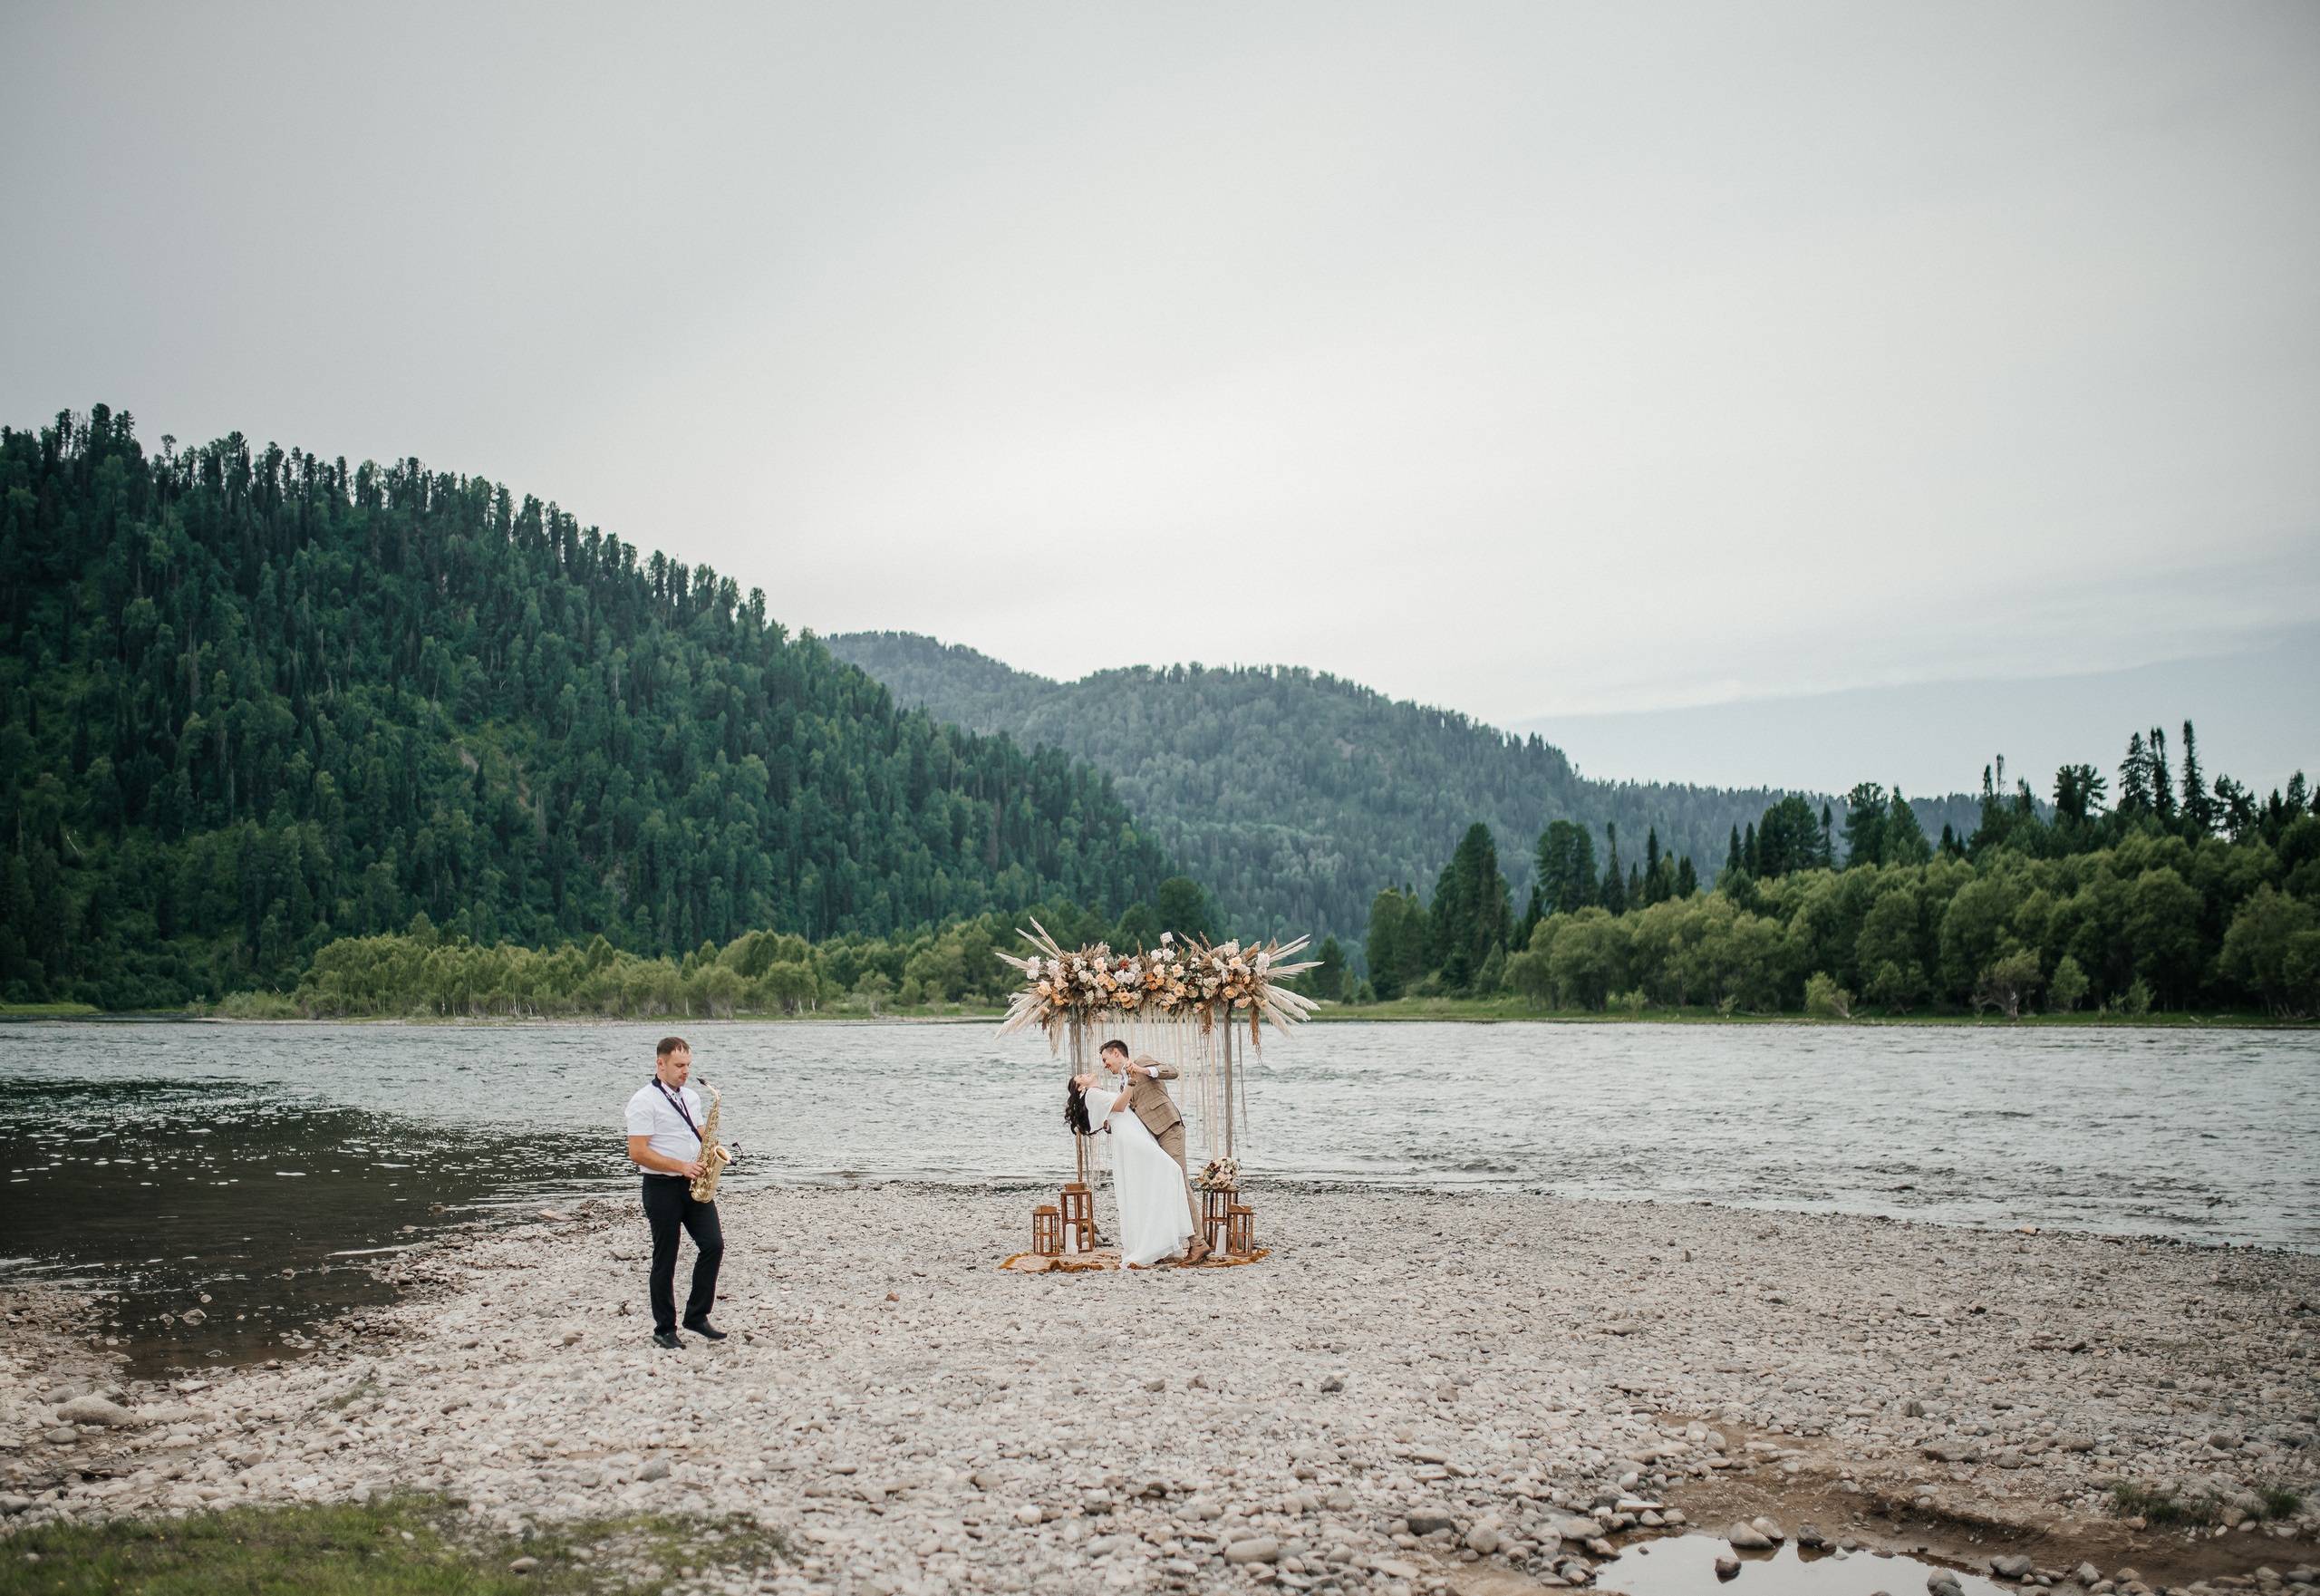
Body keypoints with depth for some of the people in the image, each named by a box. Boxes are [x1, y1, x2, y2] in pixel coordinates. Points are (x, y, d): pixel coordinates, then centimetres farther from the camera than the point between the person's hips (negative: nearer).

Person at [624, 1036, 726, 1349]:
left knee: (713, 1245, -3)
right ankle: (664, 1329, 13)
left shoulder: (691, 1097, 13)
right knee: (665, 1260, 2)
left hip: (694, 1185, 6)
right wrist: (680, 1167, -20)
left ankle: (697, 1316, 11)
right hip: (662, 1186, -6)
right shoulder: (644, 1101, -10)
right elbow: (638, 1152, -16)